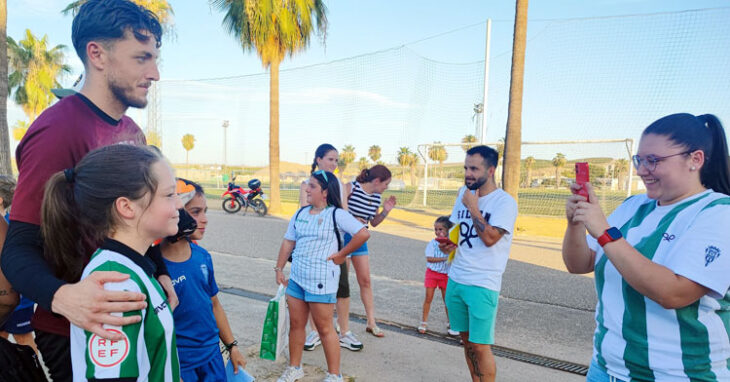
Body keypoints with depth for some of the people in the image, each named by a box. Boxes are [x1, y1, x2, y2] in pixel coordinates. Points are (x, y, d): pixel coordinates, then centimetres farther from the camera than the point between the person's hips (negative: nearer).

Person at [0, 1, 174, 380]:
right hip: (75, 333, -8)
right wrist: (62, 296, -41)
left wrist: (159, 272, 1)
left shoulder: (132, 131, 4)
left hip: (128, 318, 8)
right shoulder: (57, 129, -21)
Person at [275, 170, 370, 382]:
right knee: (296, 324, 16)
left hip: (321, 280, -6)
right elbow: (288, 242, 14)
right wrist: (279, 269, 11)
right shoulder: (301, 213, 8)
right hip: (296, 278, 6)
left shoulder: (336, 214, -11)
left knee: (325, 328, 3)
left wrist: (341, 254, -12)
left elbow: (363, 234, -17)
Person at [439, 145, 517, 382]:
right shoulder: (465, 193, 9)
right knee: (466, 339, 17)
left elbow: (490, 238, -22)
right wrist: (447, 243, 0)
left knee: (480, 346, -1)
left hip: (482, 285, -6)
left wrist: (473, 207, -14)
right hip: (455, 279, 7)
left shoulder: (504, 202, -12)